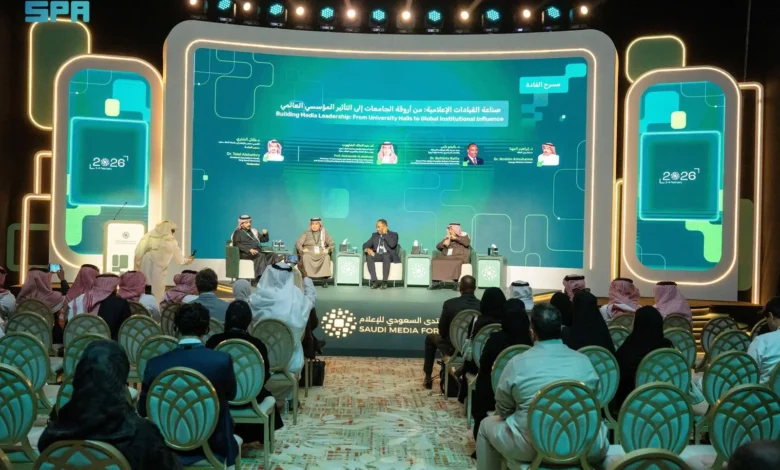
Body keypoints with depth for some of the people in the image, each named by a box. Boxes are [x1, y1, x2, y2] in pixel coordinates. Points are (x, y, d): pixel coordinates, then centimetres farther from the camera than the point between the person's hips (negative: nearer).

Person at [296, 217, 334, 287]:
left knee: (326, 256, -35)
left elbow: (331, 243, 9)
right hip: (309, 252, 0)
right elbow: (298, 243, 8)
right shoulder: (306, 234, 18)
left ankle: (324, 279, -39)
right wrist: (302, 249, -13)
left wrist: (328, 249, -13)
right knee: (305, 256, -37)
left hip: (321, 253, 0)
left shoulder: (325, 234, 19)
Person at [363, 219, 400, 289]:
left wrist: (385, 234, -10)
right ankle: (374, 281, -29)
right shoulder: (374, 235, 16)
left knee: (386, 256, -39)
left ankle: (384, 282, -34)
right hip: (377, 255, 4)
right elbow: (365, 245, 8)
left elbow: (392, 245, -17)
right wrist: (368, 249, -16)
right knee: (369, 256, -29)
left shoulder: (393, 234, 3)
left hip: (389, 255, -4)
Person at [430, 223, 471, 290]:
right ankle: (437, 282, -23)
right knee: (435, 261, -18)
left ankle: (456, 283, -36)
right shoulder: (447, 237, 20)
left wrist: (456, 238, -12)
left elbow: (467, 242, -12)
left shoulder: (463, 235, 9)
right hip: (447, 257, 5)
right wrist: (444, 243, -4)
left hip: (459, 257, -5)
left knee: (456, 262, -39)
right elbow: (438, 246, 17)